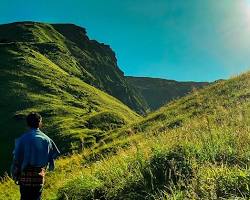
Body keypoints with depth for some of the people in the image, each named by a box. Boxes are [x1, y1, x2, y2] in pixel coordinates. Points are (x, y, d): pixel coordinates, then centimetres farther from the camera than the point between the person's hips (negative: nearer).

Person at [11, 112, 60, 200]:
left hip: (25, 174, -2)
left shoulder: (22, 139, -11)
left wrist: (15, 176, 3)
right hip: (39, 175, 2)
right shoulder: (46, 139, -4)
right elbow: (52, 156, 2)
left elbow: (16, 158, -7)